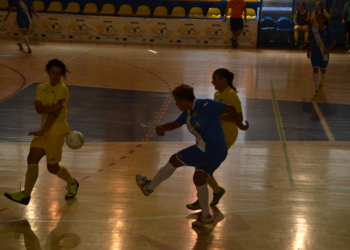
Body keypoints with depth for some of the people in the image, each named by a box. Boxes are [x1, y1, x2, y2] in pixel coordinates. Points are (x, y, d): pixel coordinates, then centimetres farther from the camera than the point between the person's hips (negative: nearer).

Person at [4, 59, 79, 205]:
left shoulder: (62, 89, -12)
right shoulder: (41, 88, 7)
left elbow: (55, 113, -18)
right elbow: (39, 109, -8)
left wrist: (41, 131, -19)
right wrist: (52, 108, -28)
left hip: (56, 131, -6)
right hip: (44, 130, 6)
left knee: (52, 167, 2)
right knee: (32, 159, -5)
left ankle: (72, 183, 28)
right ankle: (26, 194, -2)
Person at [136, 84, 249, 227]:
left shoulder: (204, 106, -17)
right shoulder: (188, 112, 11)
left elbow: (230, 109, -13)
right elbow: (176, 124, 22)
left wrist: (241, 125, -2)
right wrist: (162, 127, 0)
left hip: (208, 150, -10)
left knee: (174, 161, 2)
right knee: (199, 180, 19)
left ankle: (149, 187, 17)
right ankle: (205, 216, 29)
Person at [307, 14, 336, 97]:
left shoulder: (327, 30, -9)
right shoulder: (314, 29, -2)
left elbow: (334, 42, -7)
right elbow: (310, 41, 8)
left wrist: (328, 49, -21)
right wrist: (308, 51, 7)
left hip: (324, 53, -1)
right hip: (315, 53, 2)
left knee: (322, 69, 13)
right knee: (315, 69, -6)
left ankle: (321, 84, 40)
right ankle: (317, 90, -5)